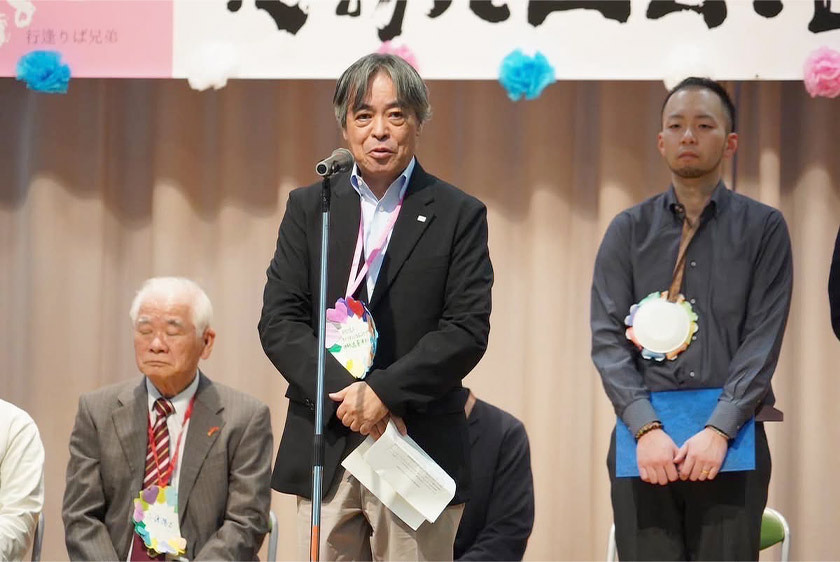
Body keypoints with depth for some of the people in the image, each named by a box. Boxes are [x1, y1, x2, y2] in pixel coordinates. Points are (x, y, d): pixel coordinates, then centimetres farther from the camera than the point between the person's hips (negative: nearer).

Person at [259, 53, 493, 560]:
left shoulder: (459, 215, 4)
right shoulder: (308, 208, 11)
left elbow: (468, 329, -4)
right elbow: (279, 321, 4)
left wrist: (384, 391, -15)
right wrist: (343, 394, -11)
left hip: (418, 454, -2)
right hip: (323, 450, 2)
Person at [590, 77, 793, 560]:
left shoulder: (763, 228, 5)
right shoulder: (629, 230, 10)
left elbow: (763, 340, -3)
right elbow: (608, 338, 2)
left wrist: (718, 431, -14)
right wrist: (646, 427, -11)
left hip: (731, 442, -1)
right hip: (644, 439, 1)